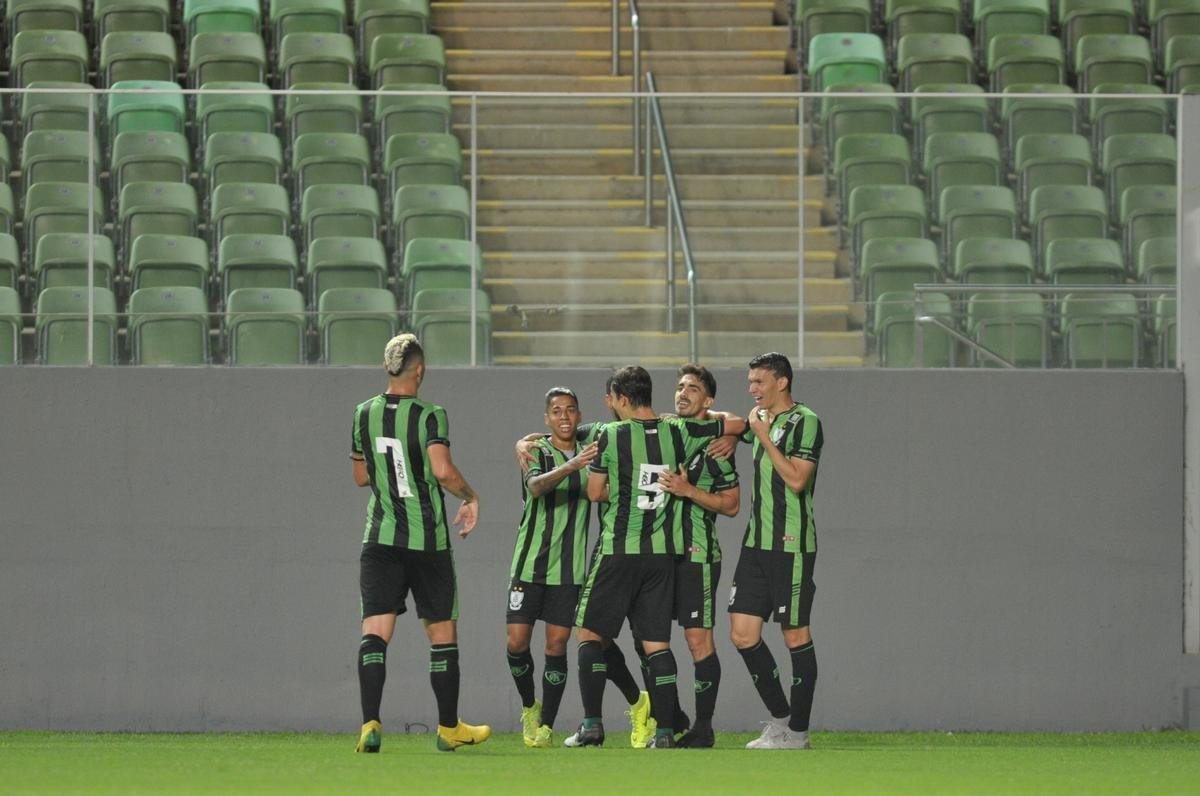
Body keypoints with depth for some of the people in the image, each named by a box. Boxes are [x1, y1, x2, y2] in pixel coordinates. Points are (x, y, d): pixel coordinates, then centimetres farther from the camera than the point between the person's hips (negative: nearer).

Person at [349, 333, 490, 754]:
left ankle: (370, 723, -23)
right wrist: (470, 497, -4)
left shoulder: (365, 414, 5)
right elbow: (443, 471, -22)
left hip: (380, 538, 3)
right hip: (428, 541, -3)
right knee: (442, 635, 12)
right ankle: (449, 727, 22)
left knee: (374, 632, -5)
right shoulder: (429, 416, -9)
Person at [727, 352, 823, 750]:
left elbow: (797, 479, -19)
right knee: (743, 634, 3)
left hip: (791, 545, -8)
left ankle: (797, 731, 4)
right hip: (756, 542, 8)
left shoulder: (804, 422, -9)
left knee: (795, 635, -2)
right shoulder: (760, 420, 15)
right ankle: (780, 718, 14)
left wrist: (764, 436, -14)